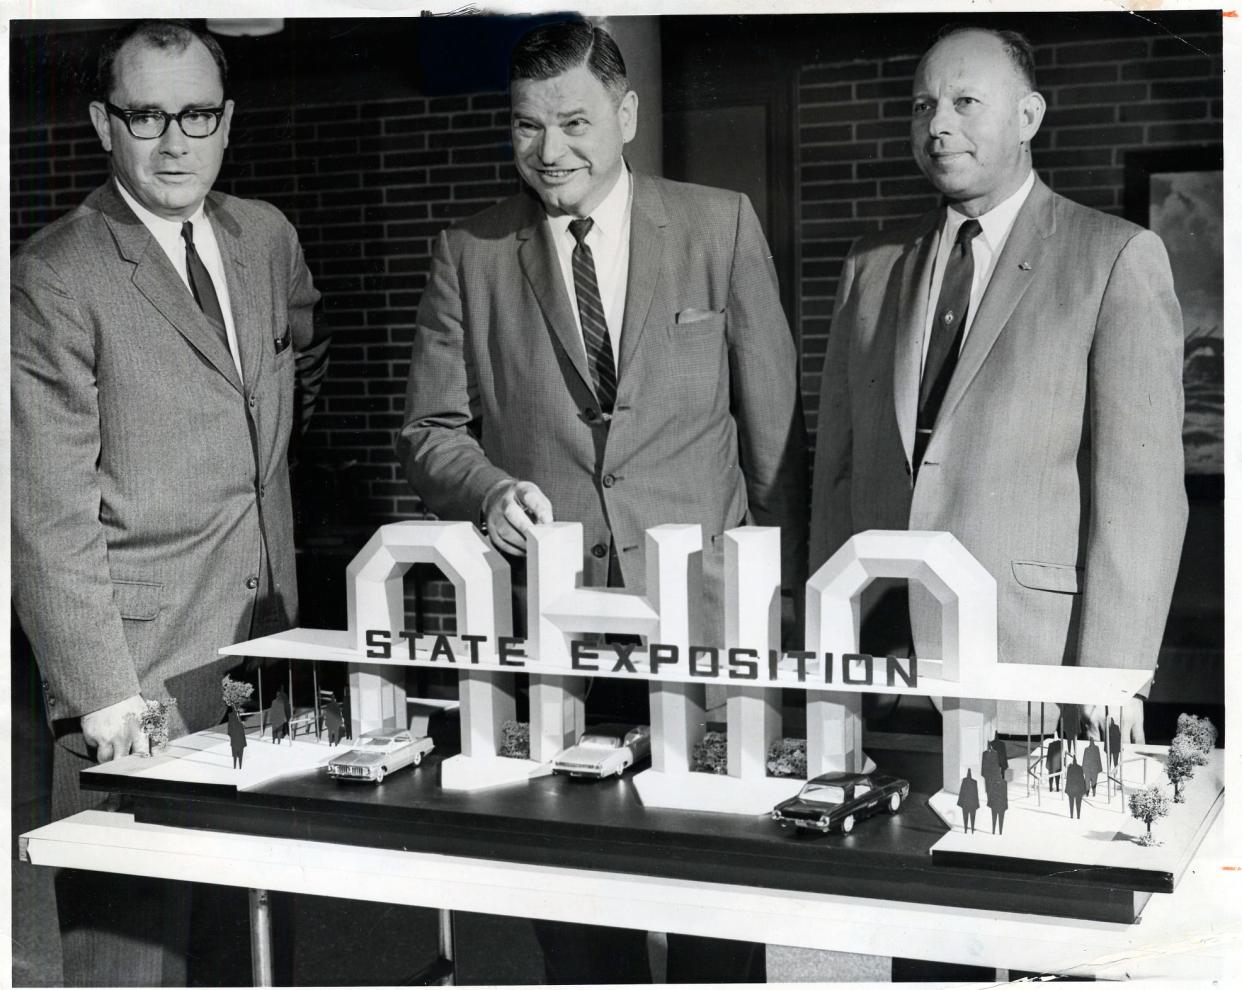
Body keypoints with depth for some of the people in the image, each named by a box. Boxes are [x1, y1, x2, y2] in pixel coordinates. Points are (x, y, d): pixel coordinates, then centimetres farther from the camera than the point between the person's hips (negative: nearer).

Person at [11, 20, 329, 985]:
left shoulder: (267, 237, 9)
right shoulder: (54, 279, -11)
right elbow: (50, 514, -14)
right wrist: (103, 692, -18)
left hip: (266, 634, 6)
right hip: (140, 663, -6)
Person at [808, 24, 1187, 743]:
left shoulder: (1119, 258, -1)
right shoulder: (872, 266, 14)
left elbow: (1140, 488, -6)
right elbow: (838, 469, 14)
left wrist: (1111, 682, -12)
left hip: (1030, 673, -4)